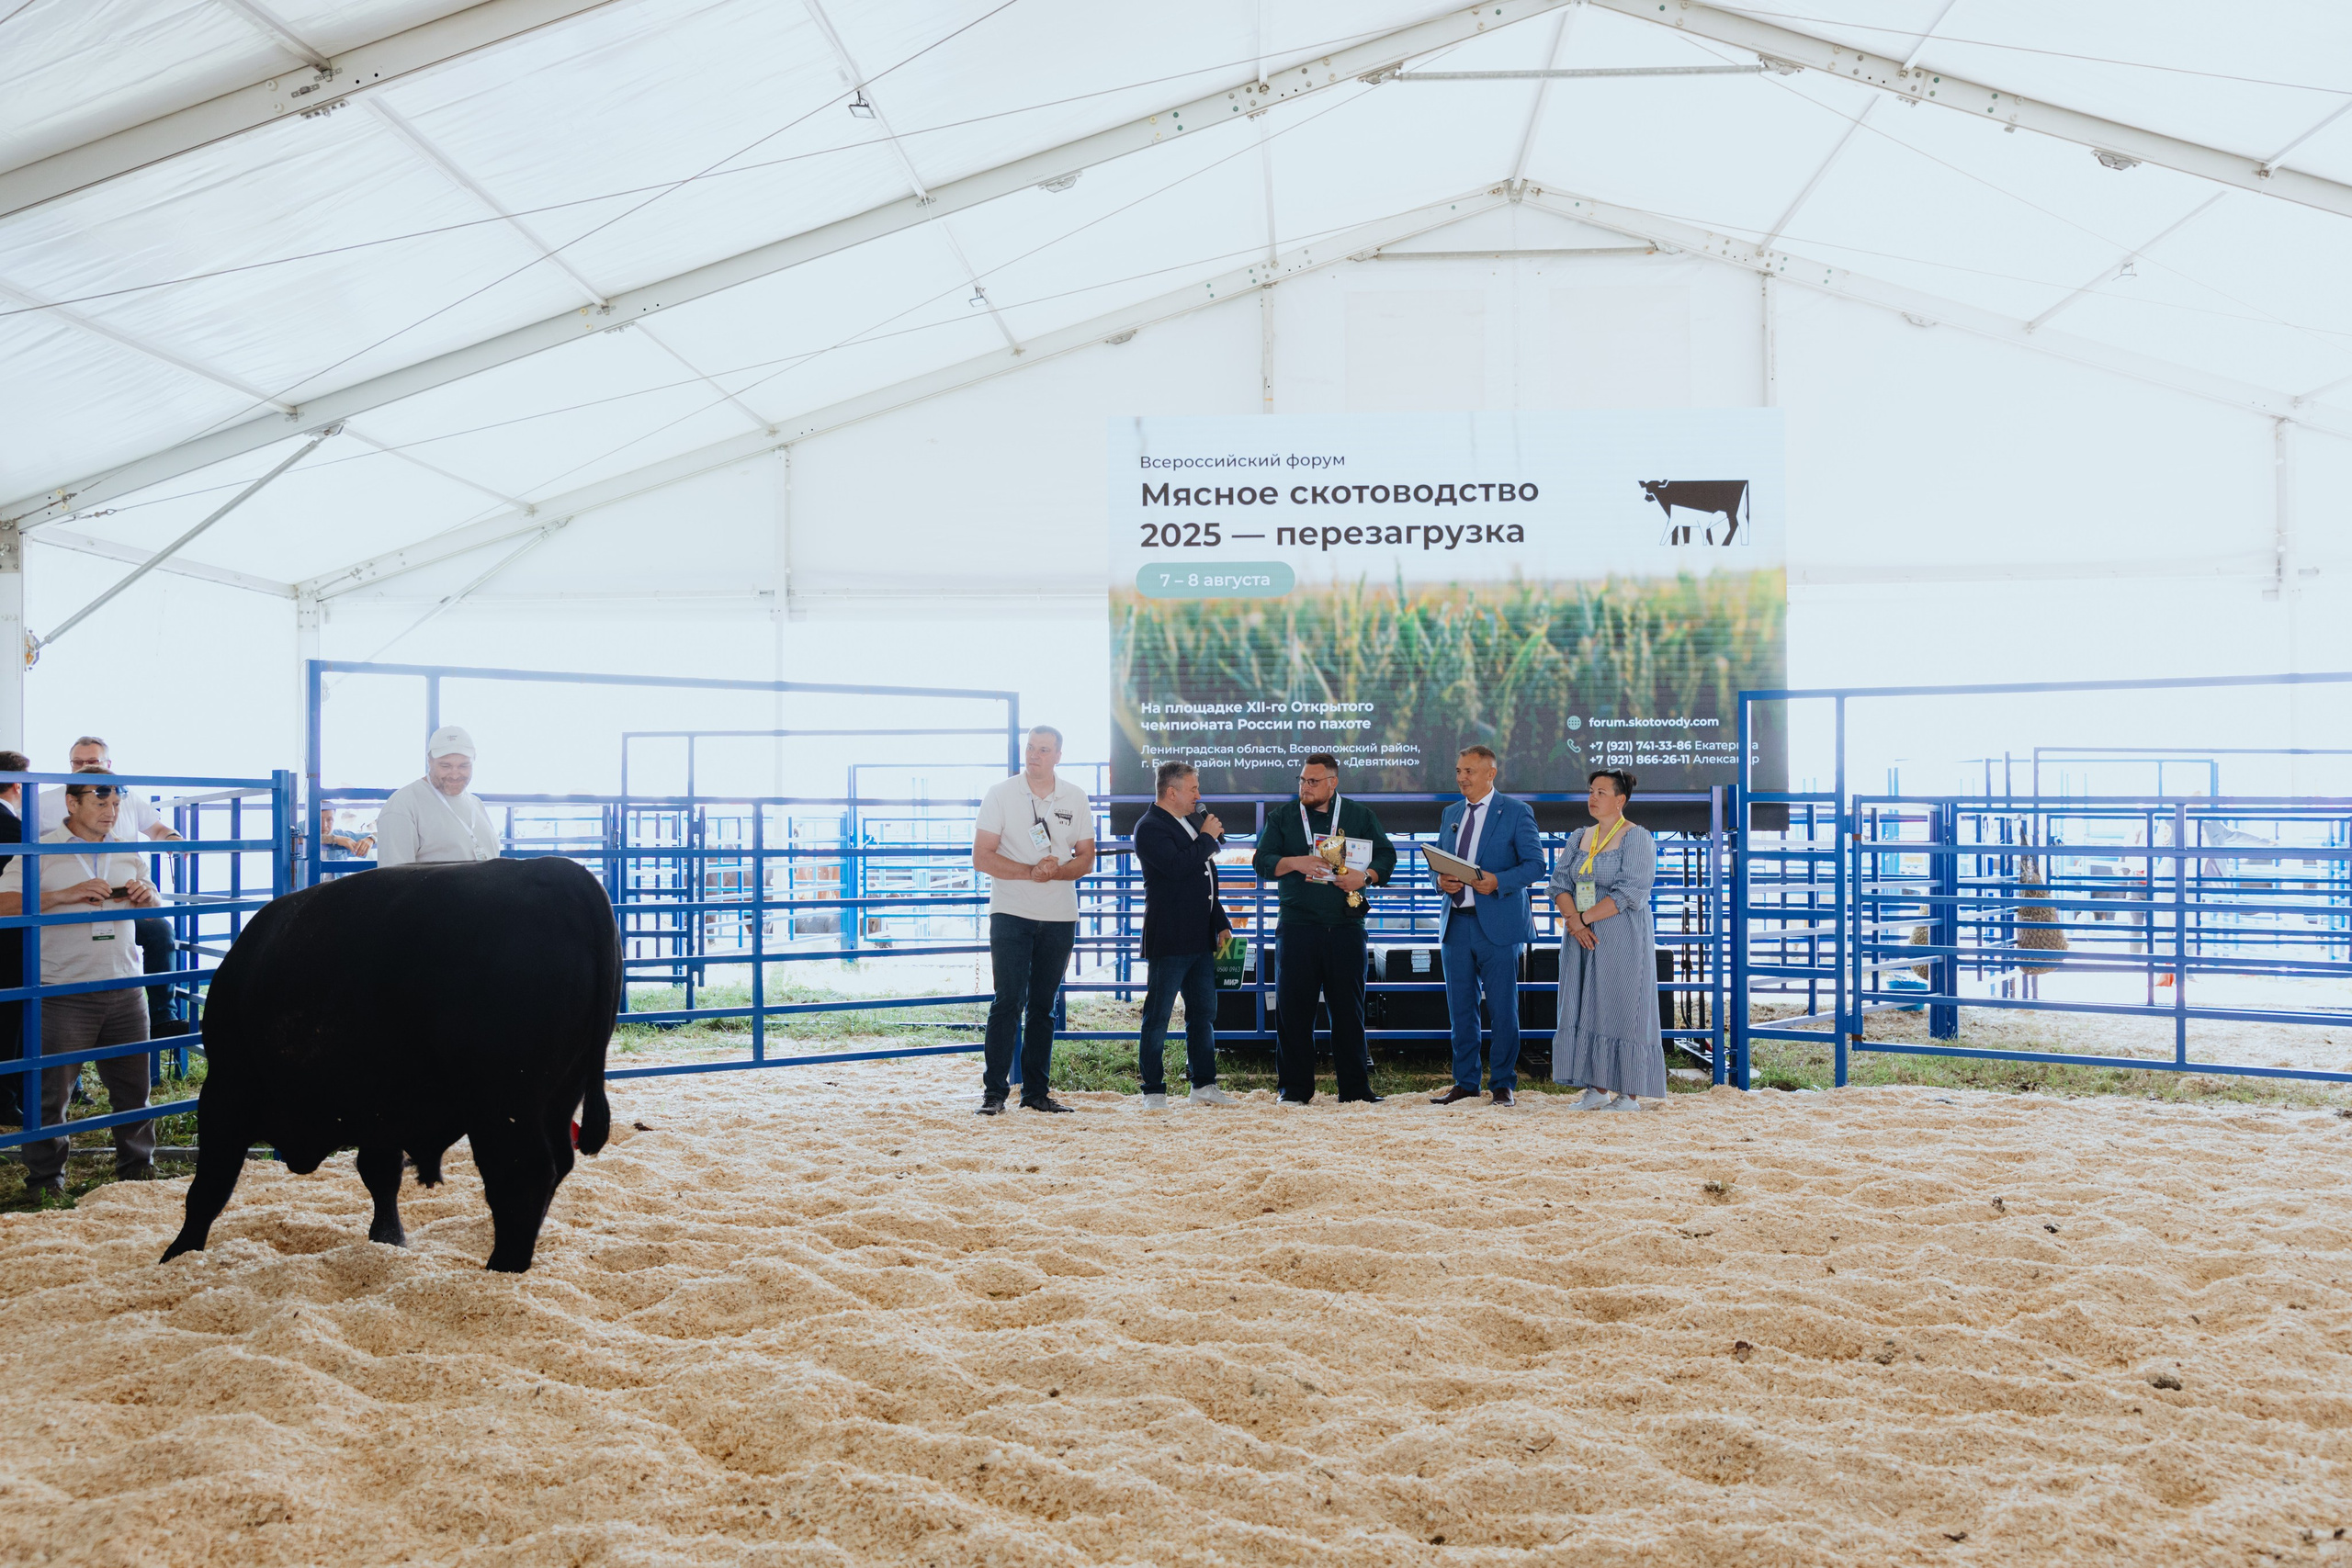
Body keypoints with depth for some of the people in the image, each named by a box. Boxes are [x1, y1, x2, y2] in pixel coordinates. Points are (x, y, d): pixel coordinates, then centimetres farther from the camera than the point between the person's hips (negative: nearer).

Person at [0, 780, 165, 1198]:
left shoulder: (128, 854, 13)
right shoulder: (40, 852, -2)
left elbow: (155, 907, 23)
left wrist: (146, 895, -1)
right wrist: (64, 895, -23)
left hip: (124, 989, 4)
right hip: (64, 995, -4)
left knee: (133, 1085, 8)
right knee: (52, 1092, 2)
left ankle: (138, 1167, 22)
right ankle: (45, 1179, 14)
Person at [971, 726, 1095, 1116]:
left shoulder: (1076, 799, 8)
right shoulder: (1000, 794, -1)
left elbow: (1086, 859, 7)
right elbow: (981, 857, -7)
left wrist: (1056, 871, -14)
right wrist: (1031, 872, -19)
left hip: (1060, 917, 3)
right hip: (1011, 912, -3)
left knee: (1044, 1006, 8)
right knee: (1009, 1001, -9)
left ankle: (1036, 1091, 14)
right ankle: (994, 1091, -4)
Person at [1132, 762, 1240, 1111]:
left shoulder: (1190, 825, 20)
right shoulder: (1150, 827, -9)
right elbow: (1177, 866, -25)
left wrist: (1222, 924, 19)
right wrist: (1207, 838, -11)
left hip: (1201, 939, 9)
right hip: (1169, 941, -9)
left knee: (1204, 1013, 11)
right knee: (1158, 1017, -3)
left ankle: (1203, 1085, 18)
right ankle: (1154, 1091, 1)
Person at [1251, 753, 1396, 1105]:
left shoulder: (1359, 815, 11)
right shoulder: (1282, 817, 10)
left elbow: (1386, 855, 9)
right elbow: (1262, 861, 4)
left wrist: (1366, 876, -10)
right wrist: (1295, 862, -14)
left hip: (1345, 927, 0)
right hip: (1296, 927, 0)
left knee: (1349, 1008, 4)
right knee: (1293, 1006, -1)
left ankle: (1355, 1087, 11)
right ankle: (1294, 1087, 8)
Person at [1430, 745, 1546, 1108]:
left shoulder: (1516, 812, -1)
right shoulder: (1450, 814, 16)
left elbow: (1535, 864, -6)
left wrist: (1498, 881, -20)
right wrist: (1441, 881, -3)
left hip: (1497, 924, -5)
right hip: (1456, 924, 5)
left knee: (1503, 1009, -1)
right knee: (1460, 1009, 8)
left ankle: (1503, 1084, 9)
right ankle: (1465, 1082, 17)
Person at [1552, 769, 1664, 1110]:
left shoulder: (1637, 838, -7)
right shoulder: (1580, 838, 13)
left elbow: (1629, 892, -16)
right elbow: (1560, 881, 4)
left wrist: (1583, 919, -16)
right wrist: (1575, 922, -13)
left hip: (1622, 938, -6)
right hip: (1584, 940, 6)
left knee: (1621, 1009, -5)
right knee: (1587, 1010, 4)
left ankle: (1629, 1094, 0)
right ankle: (1597, 1090, 10)